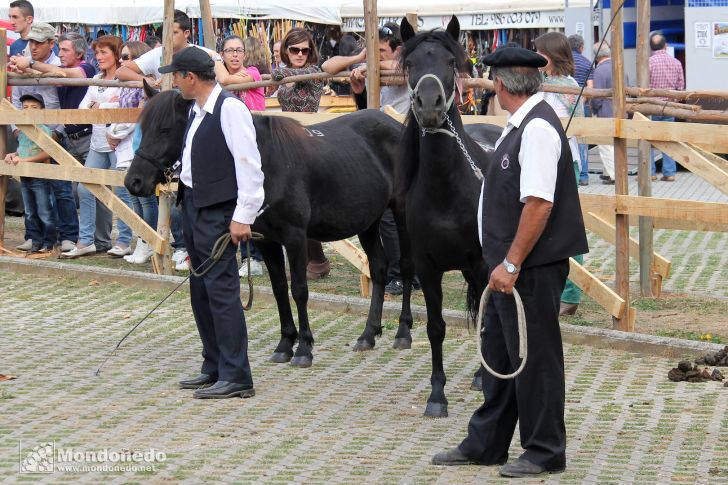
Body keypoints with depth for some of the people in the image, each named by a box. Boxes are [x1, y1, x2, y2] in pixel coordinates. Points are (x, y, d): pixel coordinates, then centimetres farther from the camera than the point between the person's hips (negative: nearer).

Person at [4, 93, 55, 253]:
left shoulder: (43, 130, -12)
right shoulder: (22, 131, 11)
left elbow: (47, 153, -19)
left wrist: (26, 160, -21)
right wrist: (13, 155, 3)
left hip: (40, 178, -8)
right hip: (24, 178, 8)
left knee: (44, 213, -1)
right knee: (30, 214, 12)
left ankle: (48, 243, 6)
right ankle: (36, 241, 19)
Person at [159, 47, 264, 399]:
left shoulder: (230, 109, -15)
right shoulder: (197, 110, 12)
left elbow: (249, 164, -17)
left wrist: (243, 217, -19)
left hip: (217, 211, -10)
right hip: (192, 206, 10)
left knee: (221, 289, -8)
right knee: (200, 291, 14)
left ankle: (236, 376, -4)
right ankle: (214, 368, 23)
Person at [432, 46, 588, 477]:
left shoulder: (537, 128, -20)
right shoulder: (522, 124, 10)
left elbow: (539, 203, -26)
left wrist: (512, 264, -24)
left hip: (530, 269, -10)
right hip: (511, 265, 10)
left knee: (534, 358, 1)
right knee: (499, 352, 17)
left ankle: (545, 452, 13)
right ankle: (486, 445, 28)